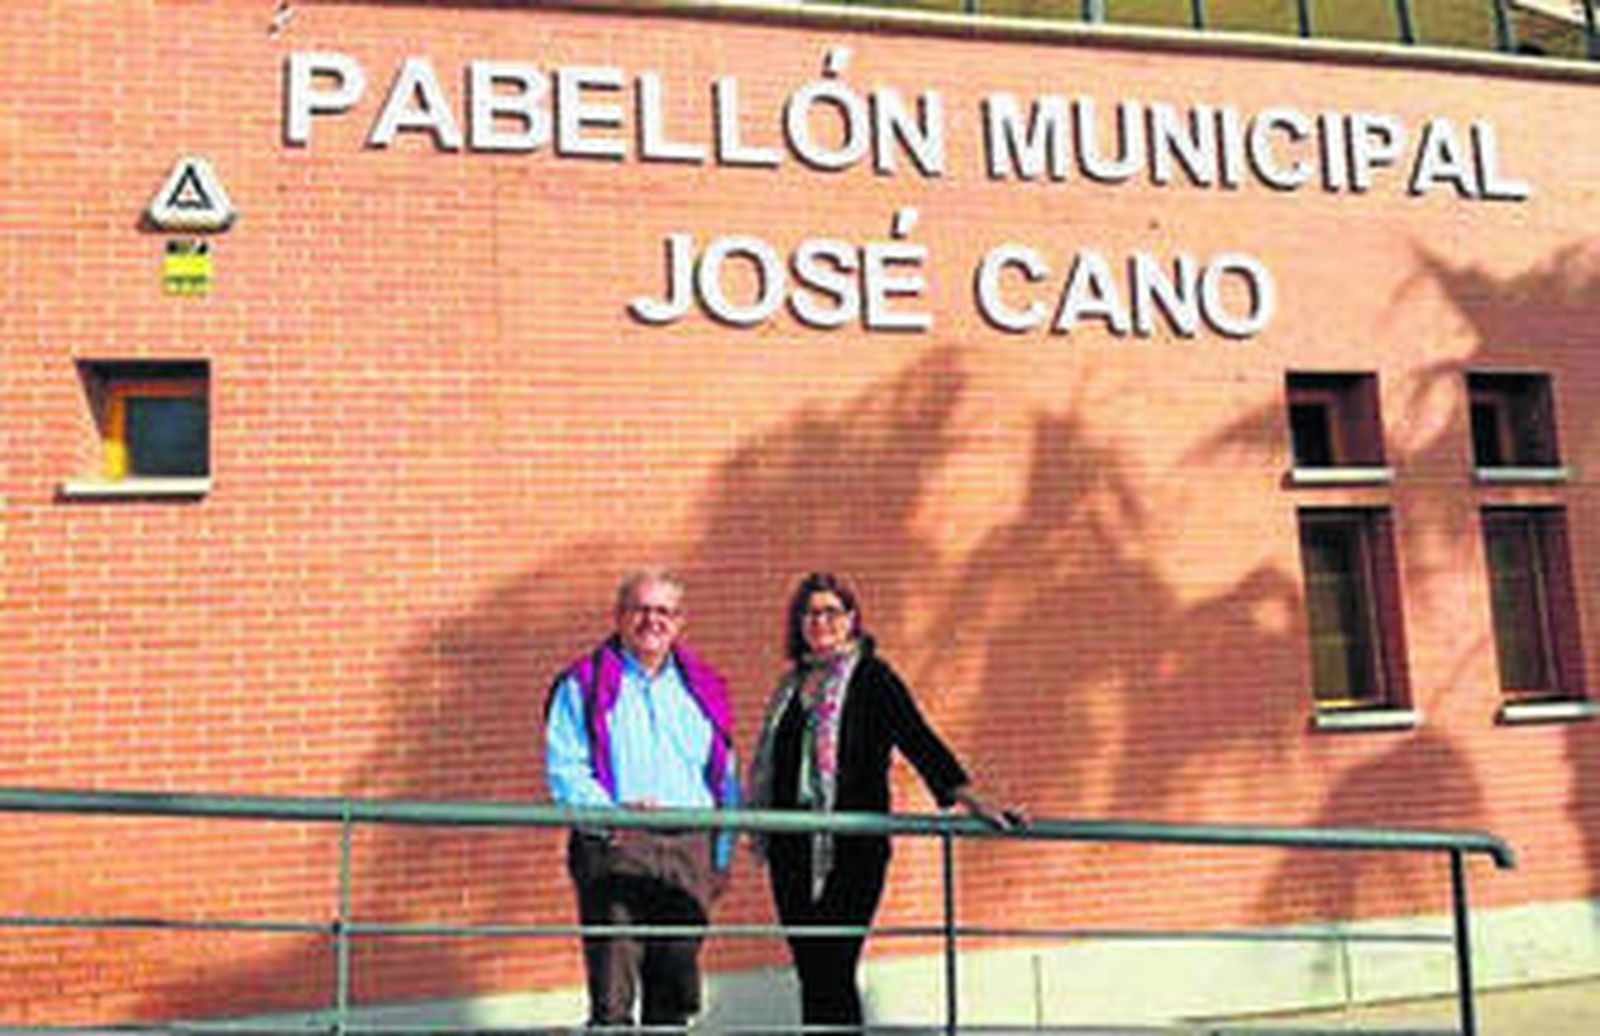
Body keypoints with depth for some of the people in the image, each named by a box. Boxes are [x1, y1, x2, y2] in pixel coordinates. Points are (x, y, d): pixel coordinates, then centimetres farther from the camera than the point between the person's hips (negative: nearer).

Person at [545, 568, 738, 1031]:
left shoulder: (703, 688, 16)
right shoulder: (584, 684, 5)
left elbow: (725, 780, 17)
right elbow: (563, 768, -4)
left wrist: (722, 854, 10)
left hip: (689, 852, 4)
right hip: (614, 848, -3)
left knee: (676, 991, 10)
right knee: (612, 997, -5)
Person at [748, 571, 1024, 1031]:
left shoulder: (871, 676, -2)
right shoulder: (793, 682, 15)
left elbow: (919, 740, -10)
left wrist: (973, 801, -19)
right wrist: (763, 830, 22)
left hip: (851, 851, -6)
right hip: (793, 850, 6)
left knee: (831, 972, -7)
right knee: (810, 971, 8)